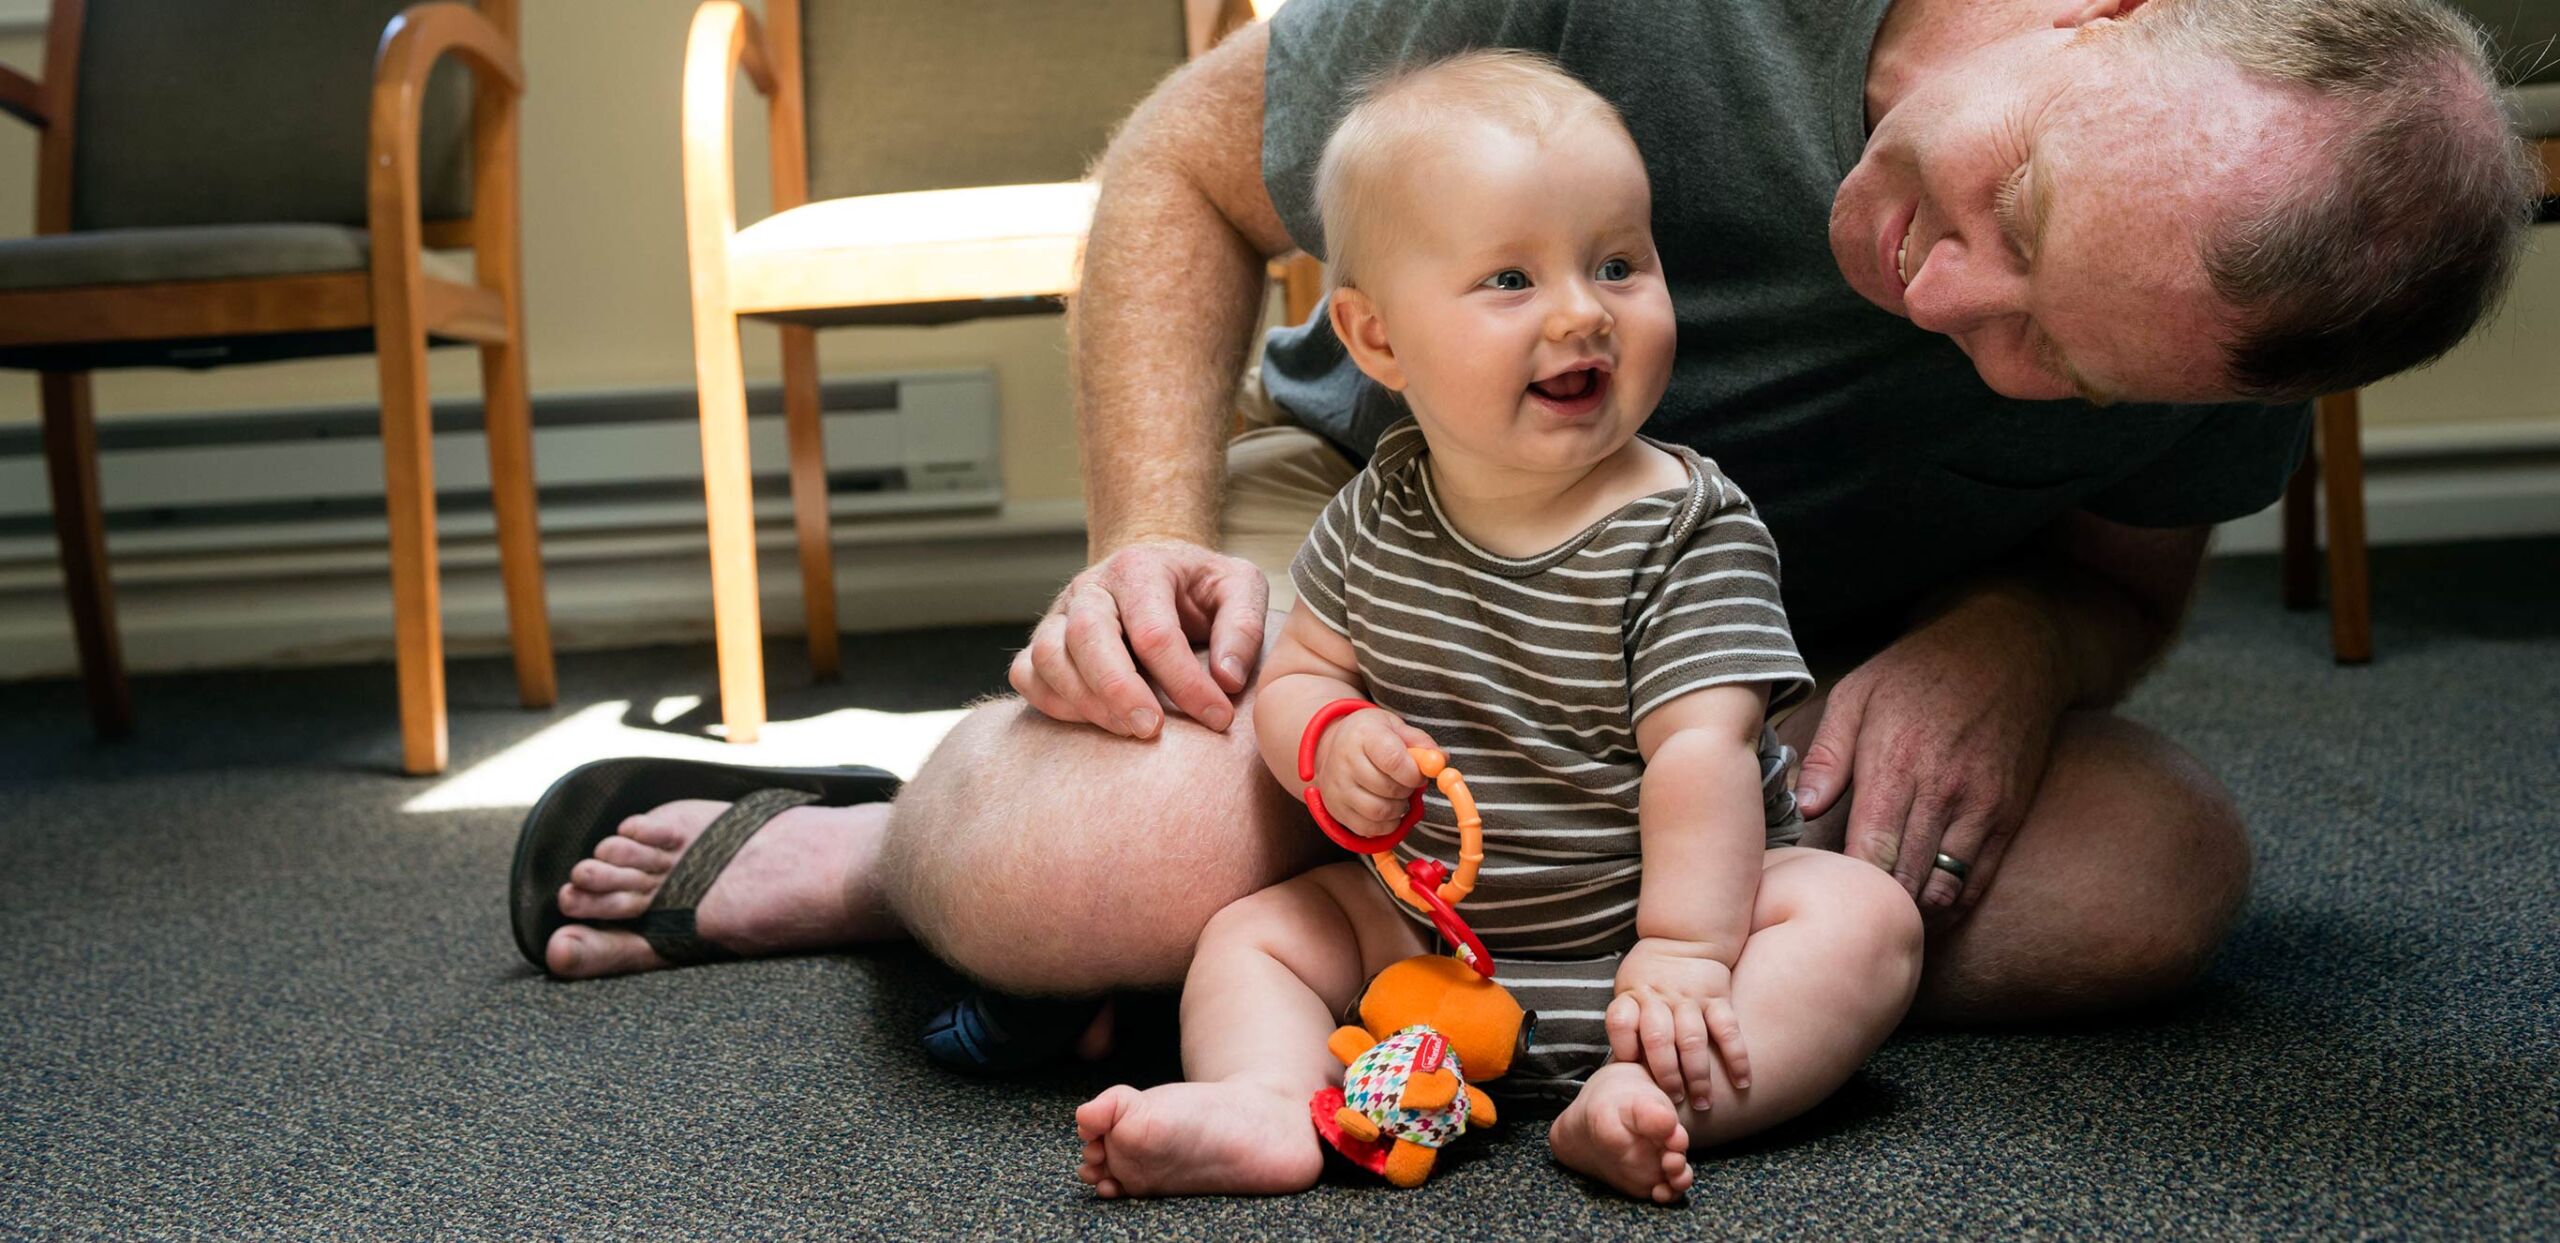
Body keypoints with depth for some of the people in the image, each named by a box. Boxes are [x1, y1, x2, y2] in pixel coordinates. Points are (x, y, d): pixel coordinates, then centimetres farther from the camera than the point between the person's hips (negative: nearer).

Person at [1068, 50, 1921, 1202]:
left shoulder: (1691, 529, -16)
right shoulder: (1377, 514, -4)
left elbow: (1700, 746, -22)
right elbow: (1295, 673, 5)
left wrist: (1683, 953, -29)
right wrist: (1328, 741, -19)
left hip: (1637, 914, -3)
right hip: (1432, 924, 4)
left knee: (1862, 915, -24)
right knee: (1256, 927, -4)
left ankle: (1643, 1102, -41)